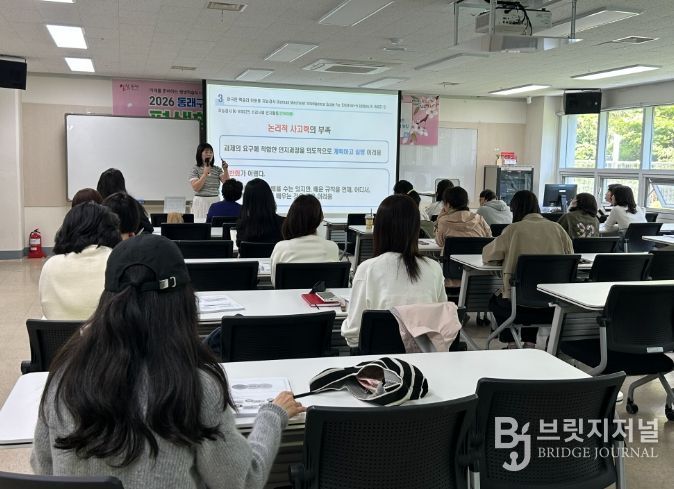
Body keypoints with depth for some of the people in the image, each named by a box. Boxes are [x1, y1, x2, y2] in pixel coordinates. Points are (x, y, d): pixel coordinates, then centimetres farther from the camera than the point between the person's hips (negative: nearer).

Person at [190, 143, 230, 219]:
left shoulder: (217, 169, 9)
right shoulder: (195, 169, 0)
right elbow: (195, 188, -11)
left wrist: (225, 170, -15)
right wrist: (205, 174, -16)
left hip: (215, 202, 3)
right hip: (201, 202, -3)